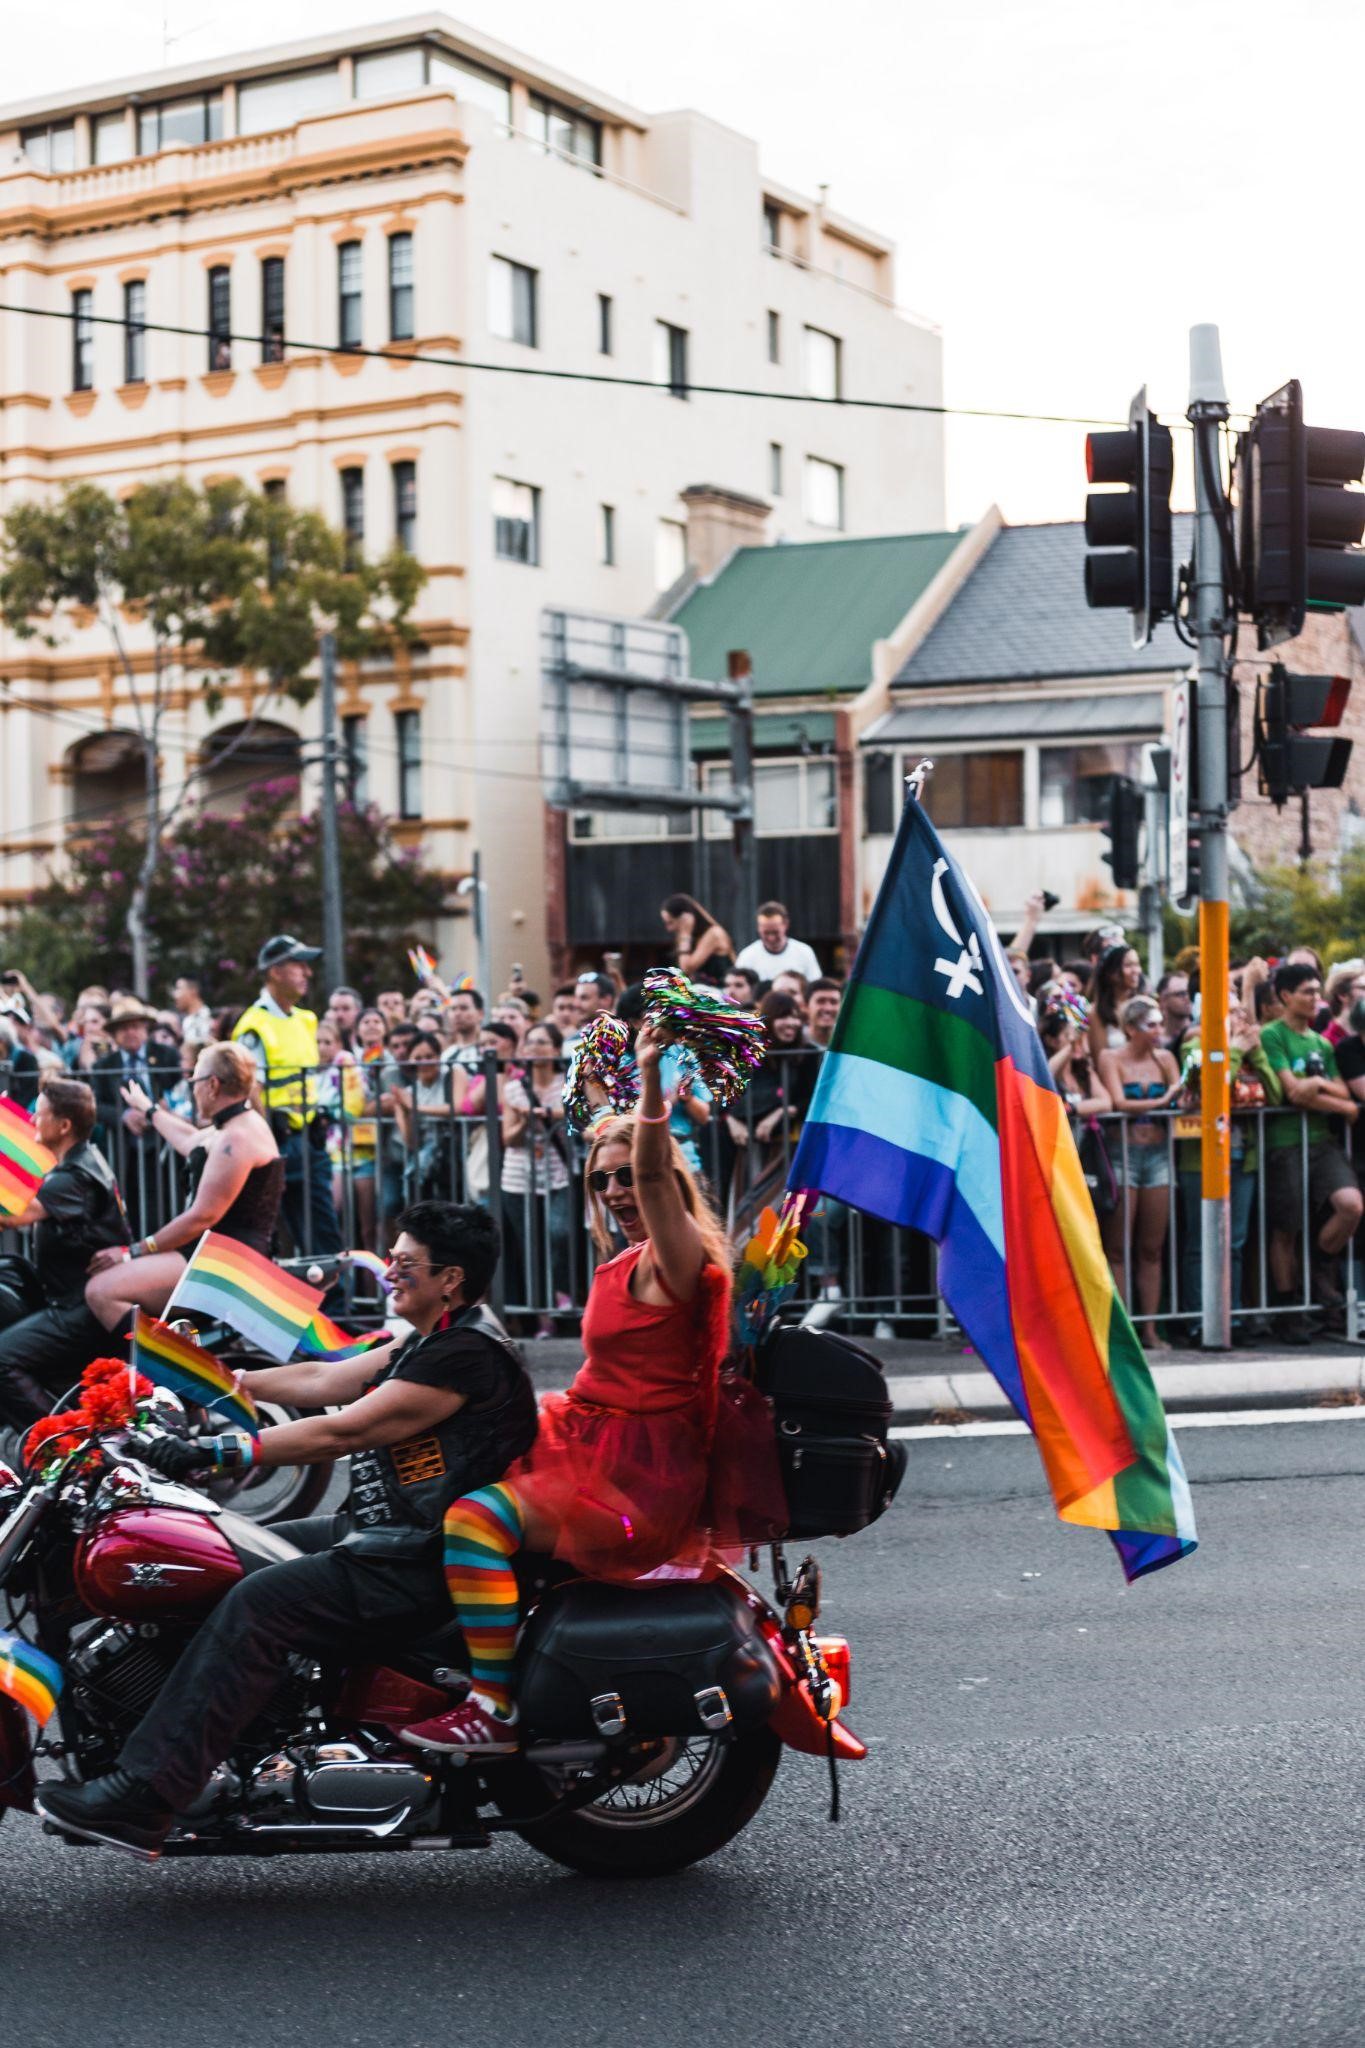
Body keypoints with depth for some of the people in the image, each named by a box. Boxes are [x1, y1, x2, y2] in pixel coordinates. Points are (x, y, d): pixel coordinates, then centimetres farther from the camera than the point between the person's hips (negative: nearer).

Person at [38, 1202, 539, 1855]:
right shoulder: (431, 1341, 15)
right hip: (380, 1532, 11)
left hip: (421, 1564, -11)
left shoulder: (468, 1355, -18)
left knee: (256, 1605, -24)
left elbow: (340, 1433, -22)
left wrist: (213, 1451, -22)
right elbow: (322, 1380, 16)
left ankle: (139, 1799, -26)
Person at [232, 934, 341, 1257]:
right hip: (275, 1143, -8)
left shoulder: (305, 1021, 13)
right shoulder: (255, 1027, -13)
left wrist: (318, 1127, 16)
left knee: (325, 1237, 8)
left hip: (307, 1143, 8)